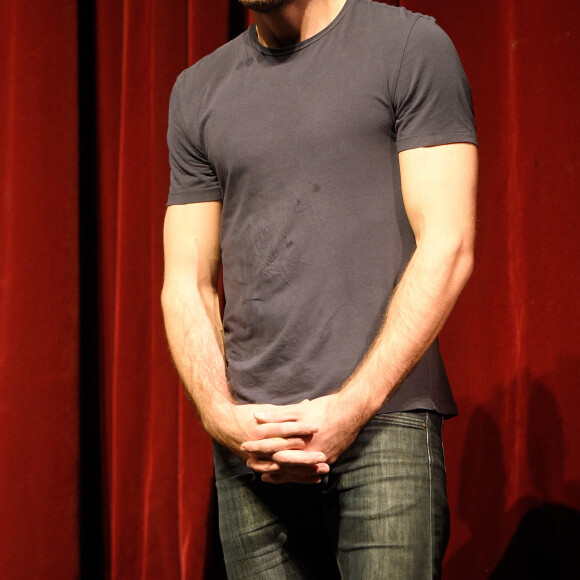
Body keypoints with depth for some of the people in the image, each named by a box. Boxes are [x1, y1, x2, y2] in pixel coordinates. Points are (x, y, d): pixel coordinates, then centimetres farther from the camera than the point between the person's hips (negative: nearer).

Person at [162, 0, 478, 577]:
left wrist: (351, 408, -12)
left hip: (382, 418, -3)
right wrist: (221, 415, -5)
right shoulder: (198, 90, 15)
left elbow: (448, 248, -6)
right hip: (249, 441, 4)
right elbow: (186, 284, 12)